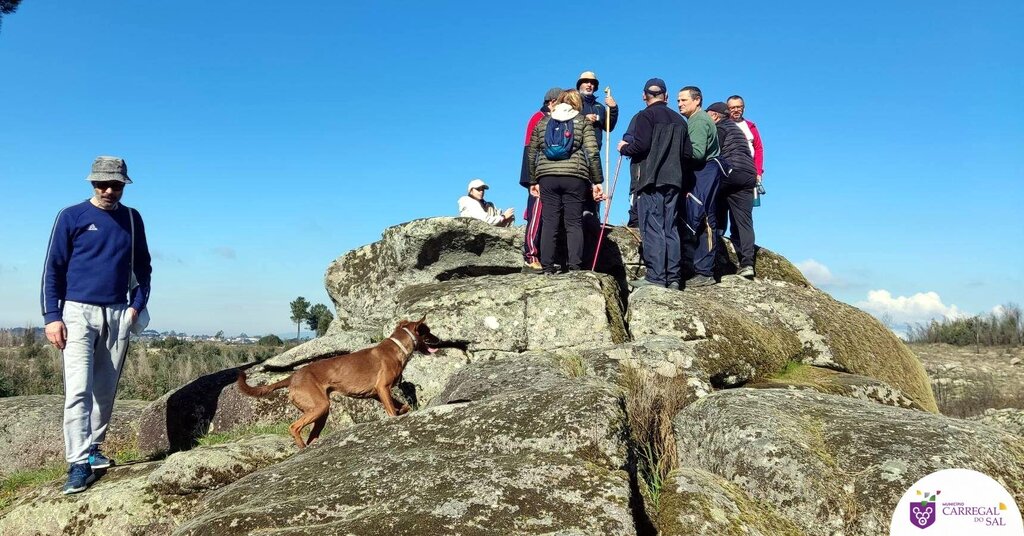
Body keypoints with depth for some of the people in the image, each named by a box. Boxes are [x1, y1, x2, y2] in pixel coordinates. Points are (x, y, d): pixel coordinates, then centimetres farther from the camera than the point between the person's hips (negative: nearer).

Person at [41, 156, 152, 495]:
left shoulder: (132, 219, 9)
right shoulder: (72, 217, 0)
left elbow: (142, 267, 16)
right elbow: (53, 268, -1)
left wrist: (137, 305, 3)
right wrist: (51, 316, -8)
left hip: (118, 315, 3)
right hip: (78, 312, -3)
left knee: (105, 390, 8)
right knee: (79, 389, -11)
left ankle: (93, 449, 21)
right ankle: (79, 464, -11)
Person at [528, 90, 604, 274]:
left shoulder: (543, 122, 16)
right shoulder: (583, 121, 8)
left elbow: (532, 154, 14)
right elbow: (592, 153, -2)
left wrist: (533, 181, 20)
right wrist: (597, 181, 2)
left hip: (547, 177, 2)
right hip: (575, 177, -2)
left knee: (549, 223, 3)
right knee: (574, 223, 2)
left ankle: (547, 267, 0)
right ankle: (575, 267, -6)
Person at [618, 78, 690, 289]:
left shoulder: (645, 116, -4)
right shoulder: (679, 120, 16)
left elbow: (641, 145, -16)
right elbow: (687, 152, 13)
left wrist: (624, 148, 3)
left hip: (650, 181, -6)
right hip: (673, 181, 6)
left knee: (652, 229, -7)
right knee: (670, 229, 9)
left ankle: (655, 276, -11)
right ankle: (672, 277, 8)